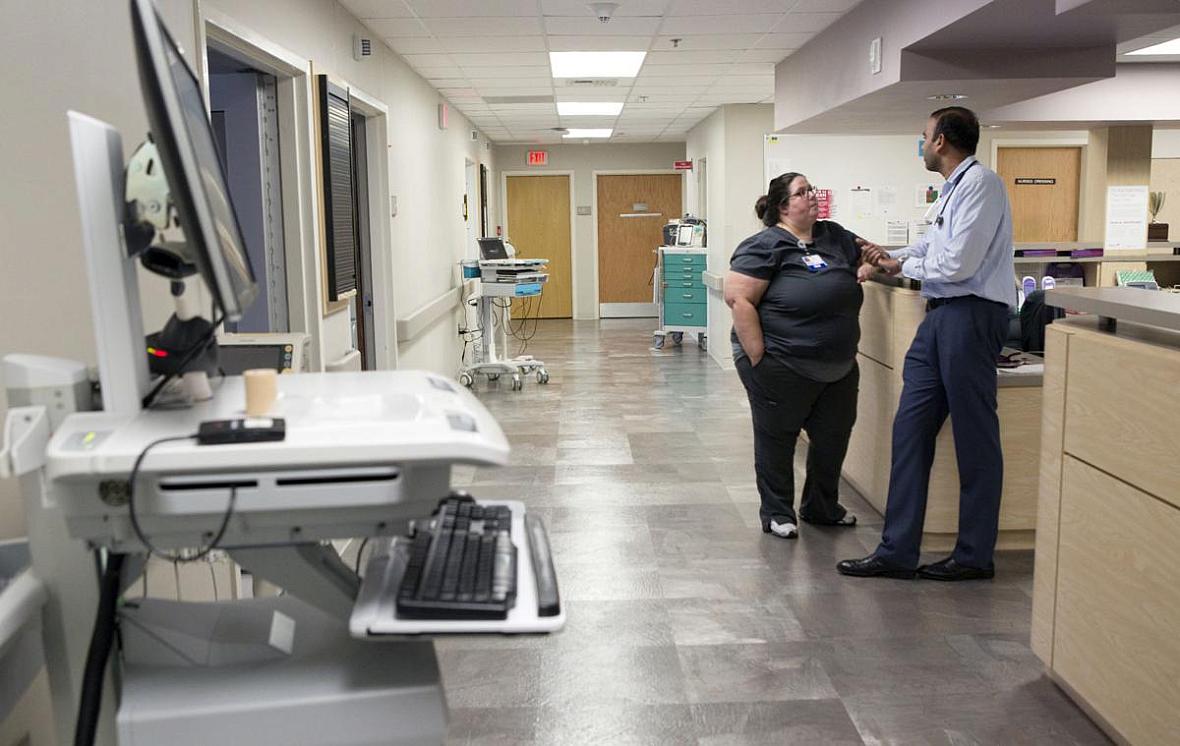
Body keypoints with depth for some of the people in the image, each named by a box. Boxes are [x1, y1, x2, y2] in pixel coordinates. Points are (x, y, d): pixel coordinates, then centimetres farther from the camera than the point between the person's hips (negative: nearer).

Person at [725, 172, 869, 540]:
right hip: (782, 367, -7)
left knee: (834, 437, 15)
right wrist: (758, 357, -20)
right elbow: (739, 299, -16)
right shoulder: (765, 245, -11)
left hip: (839, 367, 7)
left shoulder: (836, 237, 11)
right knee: (777, 439, 7)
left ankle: (821, 507, 34)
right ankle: (777, 513, 22)